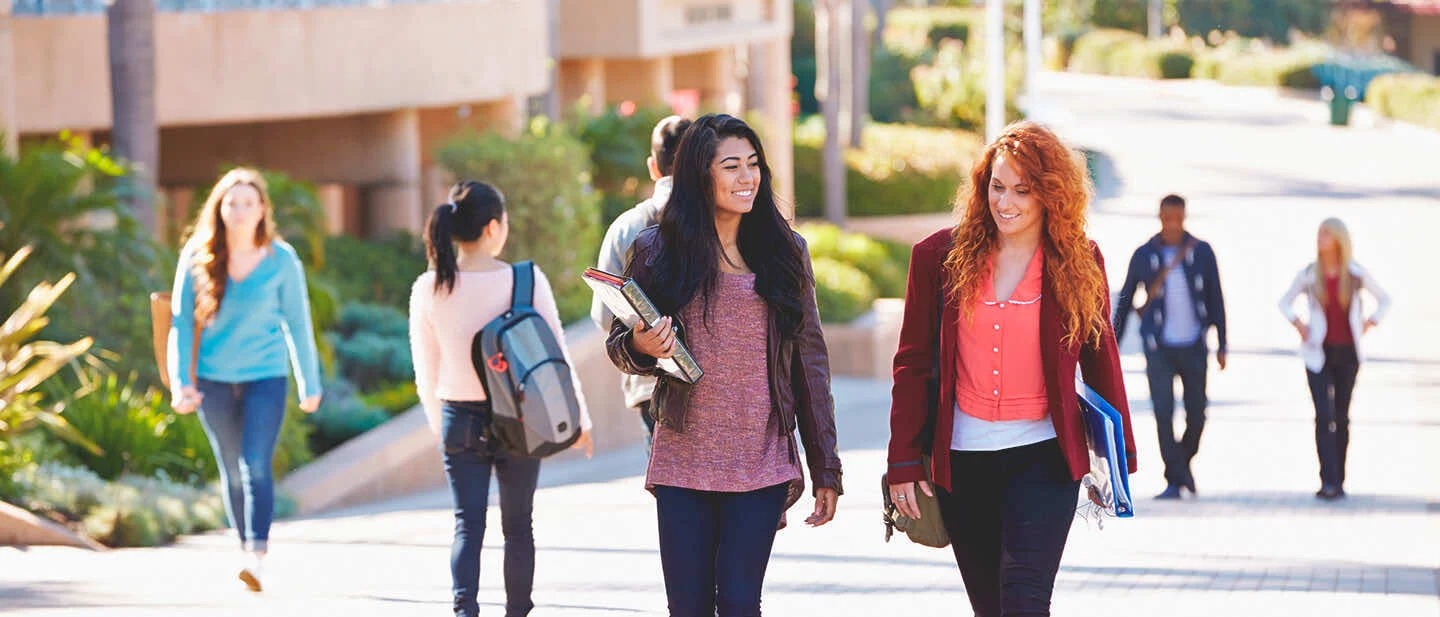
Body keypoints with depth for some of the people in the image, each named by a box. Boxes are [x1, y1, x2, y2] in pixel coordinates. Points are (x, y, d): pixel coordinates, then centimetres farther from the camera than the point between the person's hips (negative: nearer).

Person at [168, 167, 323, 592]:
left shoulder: (280, 260, -5)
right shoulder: (197, 257, -3)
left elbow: (298, 324, 2)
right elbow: (181, 321, 0)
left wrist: (310, 385, 5)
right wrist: (180, 381, -9)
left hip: (266, 375, -2)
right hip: (214, 378, 2)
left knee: (257, 465, -16)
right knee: (232, 471, 12)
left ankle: (257, 558, -22)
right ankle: (245, 547, 27)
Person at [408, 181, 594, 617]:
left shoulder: (428, 290, -5)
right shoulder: (527, 281, -11)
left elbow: (426, 372, 4)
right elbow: (557, 356, -3)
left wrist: (438, 425, 20)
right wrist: (579, 419, 9)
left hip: (460, 419, 1)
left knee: (468, 524, 4)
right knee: (518, 525, 13)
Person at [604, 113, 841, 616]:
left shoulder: (785, 253, 7)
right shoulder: (658, 250, 3)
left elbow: (810, 362, 9)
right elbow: (618, 346, 11)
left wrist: (826, 469, 6)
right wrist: (642, 346, -15)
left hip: (761, 465, 0)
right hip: (683, 464, 0)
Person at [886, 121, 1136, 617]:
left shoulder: (1079, 264, 1)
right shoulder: (940, 257, 1)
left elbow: (1101, 360, 10)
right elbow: (912, 364, 5)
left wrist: (1117, 455, 11)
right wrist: (905, 460, 1)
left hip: (1043, 458, -2)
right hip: (962, 460, 2)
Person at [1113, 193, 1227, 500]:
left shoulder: (1202, 252, -3)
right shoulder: (1144, 256, -4)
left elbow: (1216, 300, 2)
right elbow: (1125, 301, 5)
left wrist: (1222, 345, 0)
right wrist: (1112, 346, 6)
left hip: (1194, 347, 1)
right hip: (1159, 349, -1)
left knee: (1196, 414, 8)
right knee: (1164, 413, -13)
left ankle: (1184, 460, 36)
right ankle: (1174, 481, -8)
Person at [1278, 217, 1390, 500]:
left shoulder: (1356, 275, -1)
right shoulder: (1309, 274, 0)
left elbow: (1384, 300, 13)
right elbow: (1285, 302, 15)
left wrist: (1368, 324, 2)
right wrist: (1298, 324, 0)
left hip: (1347, 354, 1)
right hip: (1319, 354, -1)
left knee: (1341, 417, 7)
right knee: (1324, 416, -13)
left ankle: (1338, 483, 14)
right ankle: (1328, 482, -17)